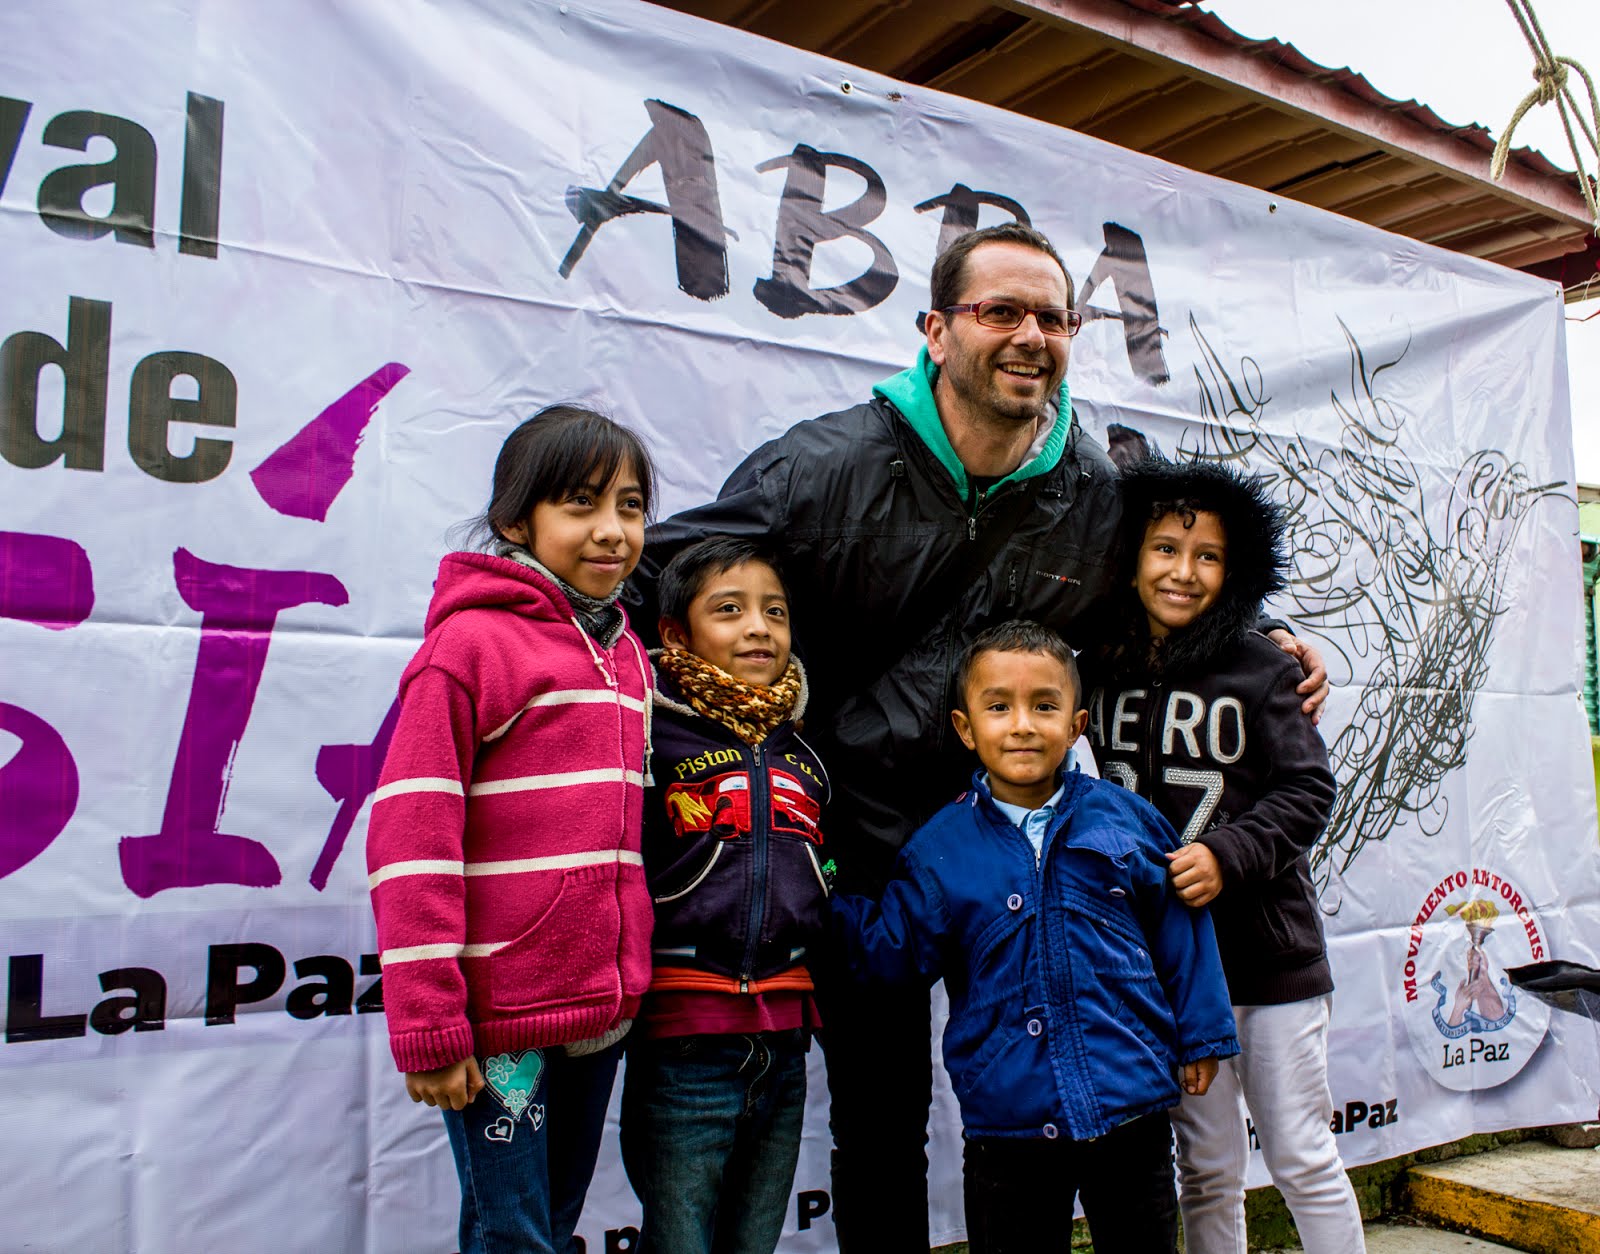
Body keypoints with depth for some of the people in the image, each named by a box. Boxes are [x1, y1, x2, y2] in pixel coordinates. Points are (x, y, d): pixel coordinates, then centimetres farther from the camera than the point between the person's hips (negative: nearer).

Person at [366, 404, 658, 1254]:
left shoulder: (625, 655, 11)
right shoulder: (470, 642, -11)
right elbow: (411, 838, -15)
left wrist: (626, 989, 16)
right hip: (500, 1020, -7)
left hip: (598, 1012, 7)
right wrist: (427, 1029, -16)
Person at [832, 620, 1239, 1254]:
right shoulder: (939, 849, -3)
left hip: (1133, 1106, 1)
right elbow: (894, 951, -2)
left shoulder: (1127, 819, -1)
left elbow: (1179, 929, 7)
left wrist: (1200, 1035, 11)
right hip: (1008, 1121, -1)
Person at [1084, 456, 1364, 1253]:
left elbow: (1308, 790, -8)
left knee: (1303, 1162, 10)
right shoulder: (1098, 670, 0)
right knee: (1207, 1170, 14)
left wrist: (1227, 854, -20)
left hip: (1270, 954, -2)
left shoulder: (1260, 670, -6)